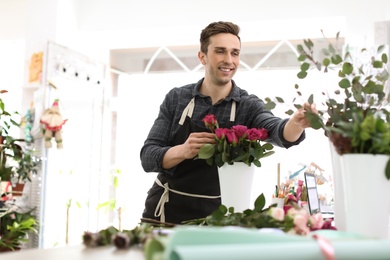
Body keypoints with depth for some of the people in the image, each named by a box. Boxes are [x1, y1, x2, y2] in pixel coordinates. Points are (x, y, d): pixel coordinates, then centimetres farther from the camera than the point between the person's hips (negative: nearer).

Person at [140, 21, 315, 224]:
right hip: (165, 212, 1)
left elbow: (278, 132, -26)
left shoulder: (248, 106, -5)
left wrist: (297, 122, -49)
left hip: (214, 217, 0)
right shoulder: (176, 98, -3)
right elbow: (148, 157, -7)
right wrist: (182, 151, -27)